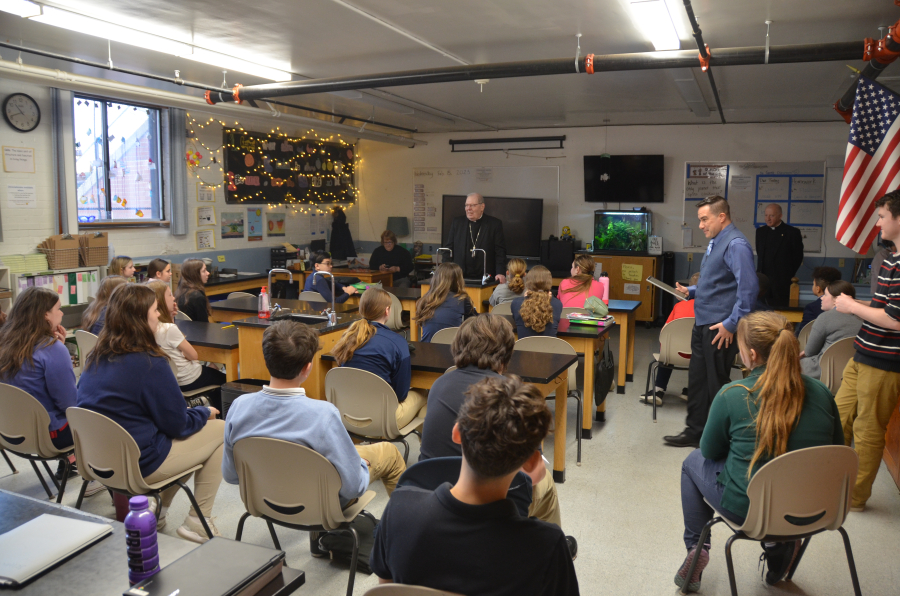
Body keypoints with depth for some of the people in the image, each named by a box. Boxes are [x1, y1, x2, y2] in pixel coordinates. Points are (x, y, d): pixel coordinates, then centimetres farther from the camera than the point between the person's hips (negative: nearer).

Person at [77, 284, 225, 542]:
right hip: (139, 465, -8)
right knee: (220, 429, 5)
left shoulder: (96, 356, 3)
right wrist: (205, 413, 6)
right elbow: (177, 424, -15)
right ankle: (197, 523, 8)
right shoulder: (150, 363, -21)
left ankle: (157, 510, 19)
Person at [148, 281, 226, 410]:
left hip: (172, 378, 8)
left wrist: (171, 317, -3)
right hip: (189, 379, -8)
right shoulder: (170, 329, -29)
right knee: (224, 380, 18)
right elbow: (193, 355, -20)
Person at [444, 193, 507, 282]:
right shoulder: (456, 222, 11)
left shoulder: (495, 224, 4)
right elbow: (449, 249, 11)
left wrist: (500, 273, -12)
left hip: (485, 278, -2)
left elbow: (500, 251, 1)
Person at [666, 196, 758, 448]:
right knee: (697, 380, 15)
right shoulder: (714, 243, 15)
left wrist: (731, 324, -24)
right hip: (702, 324, 10)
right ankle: (694, 431, 27)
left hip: (720, 329, -10)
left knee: (716, 384, 2)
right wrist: (691, 291, 9)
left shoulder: (736, 245, -17)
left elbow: (749, 287, -25)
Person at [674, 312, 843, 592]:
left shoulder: (732, 395, -19)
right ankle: (780, 544, 28)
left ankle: (697, 547, 18)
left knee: (693, 461, 22)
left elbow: (710, 451, -4)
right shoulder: (821, 393, -8)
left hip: (748, 510, -4)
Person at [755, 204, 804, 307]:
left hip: (781, 282, -4)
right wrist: (760, 271, 10)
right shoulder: (760, 231, 12)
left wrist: (788, 275, 2)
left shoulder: (792, 232, -2)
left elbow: (798, 257, 1)